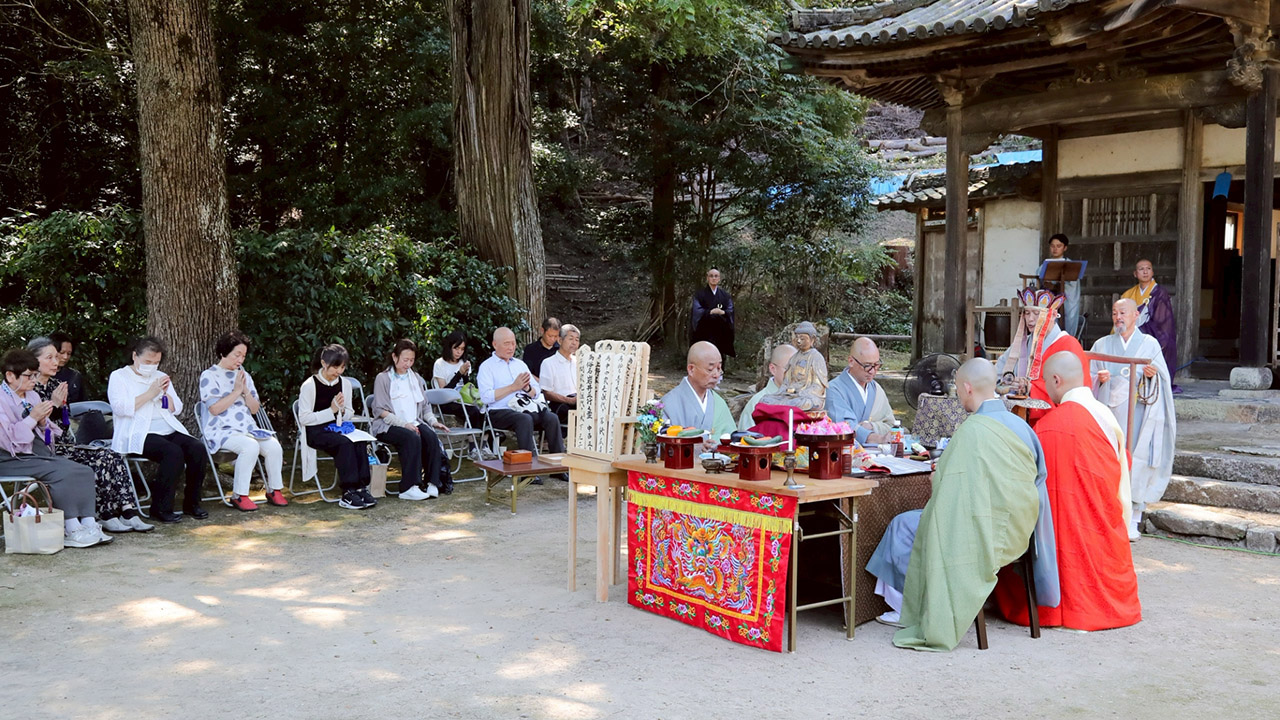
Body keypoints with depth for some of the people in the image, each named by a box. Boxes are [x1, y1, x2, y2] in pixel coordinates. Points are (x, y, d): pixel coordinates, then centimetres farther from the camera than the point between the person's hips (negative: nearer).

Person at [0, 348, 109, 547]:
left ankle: (88, 524, -18)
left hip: (40, 453, 8)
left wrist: (43, 422, -3)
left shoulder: (32, 396, 14)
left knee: (85, 472, -12)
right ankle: (70, 531, -22)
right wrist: (32, 418, -19)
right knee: (62, 474, -28)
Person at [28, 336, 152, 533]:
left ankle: (128, 513, -22)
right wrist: (54, 405, -18)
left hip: (64, 445, 8)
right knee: (100, 461, -26)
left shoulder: (56, 384, 16)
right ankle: (107, 517, -17)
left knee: (112, 457, -15)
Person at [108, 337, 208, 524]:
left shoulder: (161, 377, 24)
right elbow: (120, 407, -11)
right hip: (138, 435, -6)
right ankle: (160, 508, -23)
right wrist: (150, 393, -13)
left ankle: (191, 503, -9)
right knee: (173, 452, -33)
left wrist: (165, 394, 0)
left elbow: (177, 409, 20)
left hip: (169, 431, 6)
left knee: (198, 449, -22)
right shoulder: (119, 377, 7)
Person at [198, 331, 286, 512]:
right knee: (251, 446, -35)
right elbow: (214, 408, -12)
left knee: (274, 446, -22)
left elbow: (255, 408, 14)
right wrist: (236, 391, -10)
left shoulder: (244, 375, 18)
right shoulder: (209, 376, 0)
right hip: (221, 431, -6)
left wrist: (246, 391, -3)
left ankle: (274, 490, -5)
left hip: (247, 428, 6)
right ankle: (239, 496, -24)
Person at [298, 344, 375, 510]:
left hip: (337, 428, 5)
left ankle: (361, 488, -26)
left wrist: (342, 410, -8)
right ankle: (348, 494, -32)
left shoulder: (345, 384, 9)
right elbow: (304, 418, -11)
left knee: (361, 442, -27)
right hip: (315, 433, -5)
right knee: (345, 444, -33)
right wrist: (331, 410, -16)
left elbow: (349, 414, 17)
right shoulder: (309, 386, -8)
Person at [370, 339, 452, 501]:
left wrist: (433, 421, 0)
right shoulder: (383, 378, 1)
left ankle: (432, 483, -25)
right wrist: (404, 424, -17)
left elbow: (425, 406, 21)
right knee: (412, 438, -34)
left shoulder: (416, 378, 19)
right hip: (389, 426, -5)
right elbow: (381, 411, -6)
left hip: (414, 423, 5)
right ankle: (409, 488, -35)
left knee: (432, 437, -26)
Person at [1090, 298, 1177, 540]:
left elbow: (1164, 379, 5)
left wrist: (1152, 375, -16)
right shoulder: (1102, 344, 12)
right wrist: (1099, 378, -11)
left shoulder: (1150, 344, 8)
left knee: (1135, 462, -7)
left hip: (1137, 413, -2)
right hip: (1109, 411, 2)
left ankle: (1133, 520, -2)